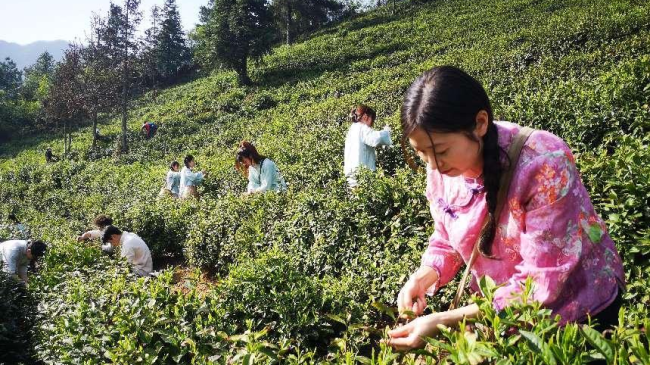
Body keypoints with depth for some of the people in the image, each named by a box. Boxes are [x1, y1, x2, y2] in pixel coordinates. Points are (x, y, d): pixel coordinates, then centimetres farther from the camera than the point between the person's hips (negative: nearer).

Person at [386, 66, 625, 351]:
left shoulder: (544, 163, -31)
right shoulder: (440, 166, -14)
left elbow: (540, 283, -30)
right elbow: (447, 241, 0)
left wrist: (442, 322, -34)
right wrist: (424, 277, -20)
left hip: (578, 313, -4)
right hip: (499, 311, 5)